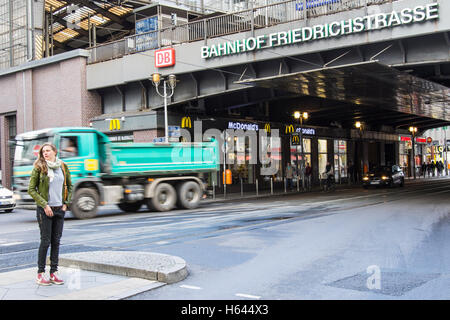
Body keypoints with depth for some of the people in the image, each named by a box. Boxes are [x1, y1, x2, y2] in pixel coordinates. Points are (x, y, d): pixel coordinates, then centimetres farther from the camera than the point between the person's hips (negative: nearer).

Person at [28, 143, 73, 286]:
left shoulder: (63, 167, 7)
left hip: (59, 209, 4)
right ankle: (40, 273, 7)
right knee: (45, 241, -2)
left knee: (56, 241, 7)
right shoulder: (39, 168, -4)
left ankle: (54, 272, 14)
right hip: (45, 210, -4)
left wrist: (66, 203, 6)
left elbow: (69, 186, 17)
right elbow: (31, 190, -5)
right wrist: (44, 205, -11)